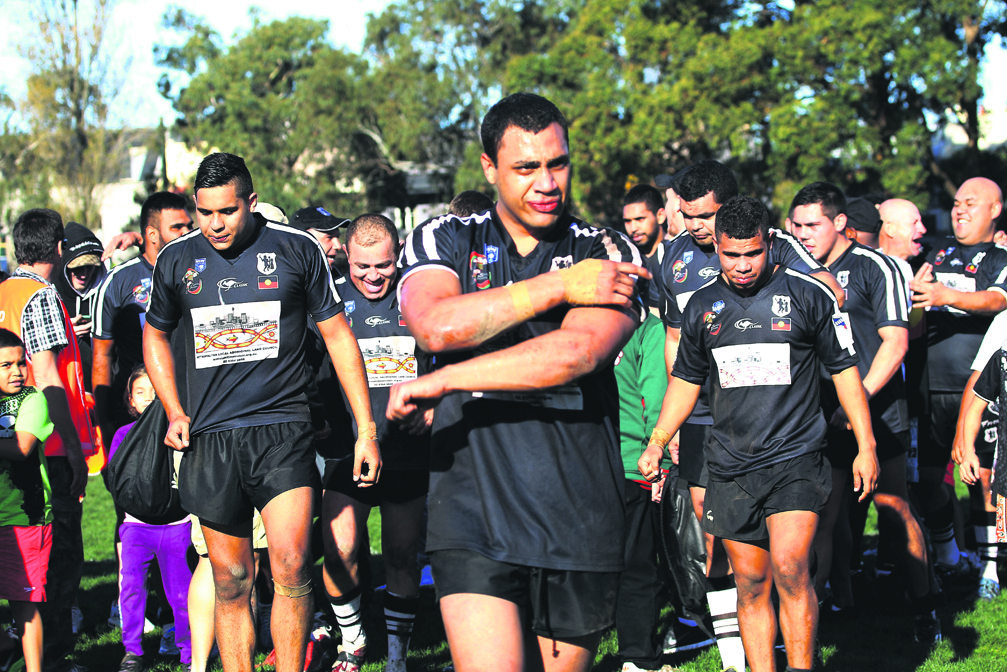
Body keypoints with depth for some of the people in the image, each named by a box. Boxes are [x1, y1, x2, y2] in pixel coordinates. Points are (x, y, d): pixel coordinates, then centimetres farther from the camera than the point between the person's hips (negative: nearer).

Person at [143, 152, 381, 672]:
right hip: (210, 438, 2)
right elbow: (155, 335, 25)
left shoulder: (297, 250, 1)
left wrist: (366, 430, 5)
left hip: (282, 429, -2)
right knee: (231, 583, 5)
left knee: (291, 566, -17)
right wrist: (174, 411, 12)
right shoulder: (177, 259, 8)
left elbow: (337, 336, 7)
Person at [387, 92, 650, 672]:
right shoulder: (444, 242, 9)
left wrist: (441, 382, -11)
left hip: (580, 529, 1)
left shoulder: (608, 254, 5)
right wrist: (558, 287, -11)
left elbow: (576, 353, -14)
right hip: (474, 520, -1)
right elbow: (436, 326, -13)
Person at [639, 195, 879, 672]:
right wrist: (656, 443, 11)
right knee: (751, 584, 5)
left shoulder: (808, 295, -1)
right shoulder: (702, 306, 9)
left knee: (789, 568, -18)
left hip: (795, 459, -3)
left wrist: (866, 446, 3)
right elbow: (686, 381, 20)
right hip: (730, 469, 4)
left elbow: (844, 370, 5)